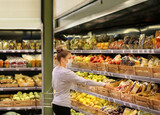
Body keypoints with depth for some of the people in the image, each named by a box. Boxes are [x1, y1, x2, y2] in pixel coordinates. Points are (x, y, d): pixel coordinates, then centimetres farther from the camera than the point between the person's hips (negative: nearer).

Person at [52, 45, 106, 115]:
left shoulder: (55, 70, 7)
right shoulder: (66, 72, -21)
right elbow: (85, 82, -21)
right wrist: (103, 84, -17)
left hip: (55, 103, 9)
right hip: (62, 105, -9)